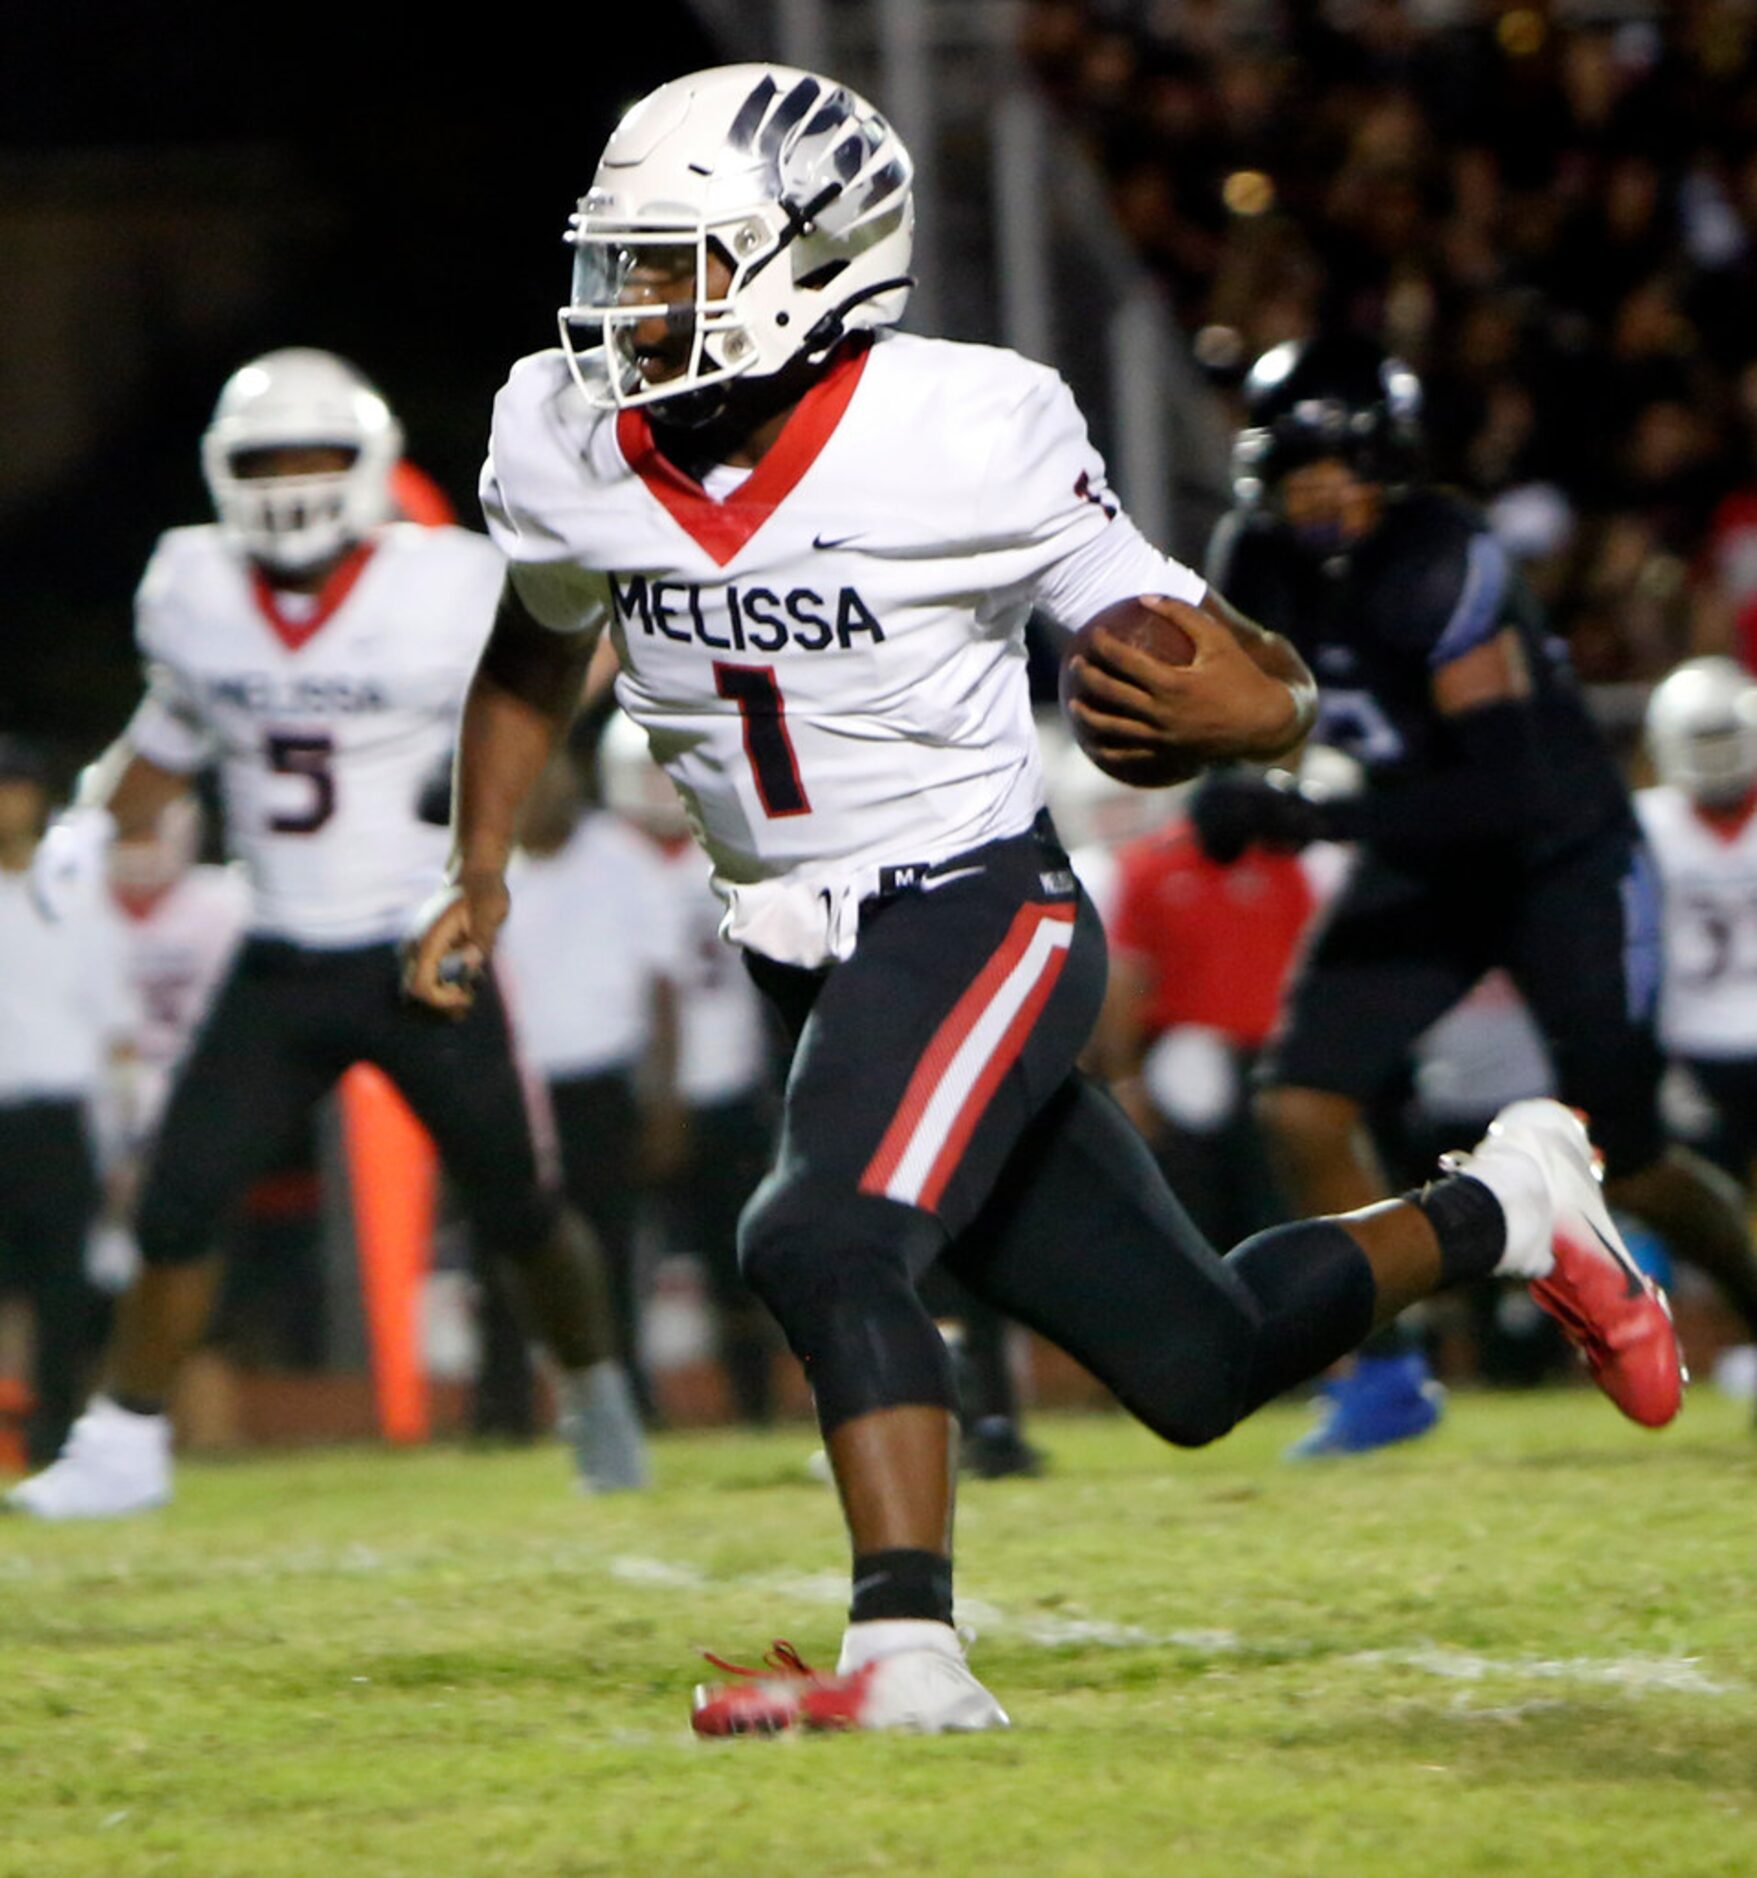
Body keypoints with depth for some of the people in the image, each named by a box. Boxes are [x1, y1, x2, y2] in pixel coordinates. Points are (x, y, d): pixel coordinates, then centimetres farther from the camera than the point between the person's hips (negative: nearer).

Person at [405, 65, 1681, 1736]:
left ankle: (905, 1656, -28)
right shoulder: (570, 452, -4)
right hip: (808, 963, 6)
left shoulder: (961, 438, -19)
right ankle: (1497, 1213, 35)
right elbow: (536, 653, 20)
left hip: (978, 918, -6)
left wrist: (1251, 707, -36)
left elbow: (1226, 672, -13)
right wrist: (480, 873, 13)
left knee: (823, 1242, -31)